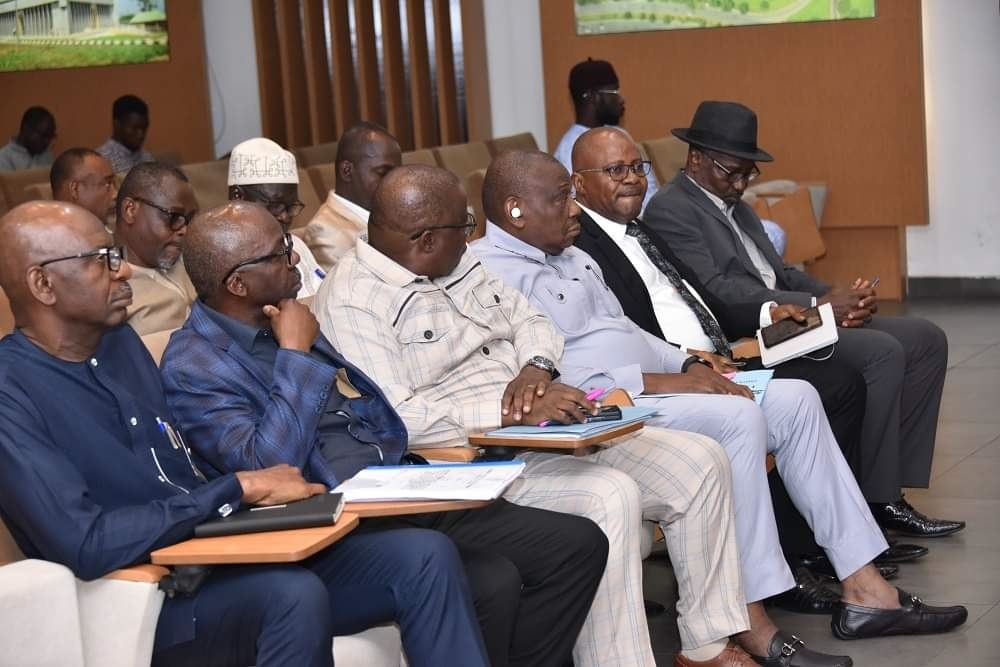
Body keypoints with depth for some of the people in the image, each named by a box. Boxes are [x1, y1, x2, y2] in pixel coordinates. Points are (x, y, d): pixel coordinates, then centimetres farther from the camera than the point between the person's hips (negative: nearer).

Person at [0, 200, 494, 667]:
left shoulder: (120, 342, 13)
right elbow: (84, 544, -24)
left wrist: (256, 489, -2)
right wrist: (238, 488, -19)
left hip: (220, 560, 8)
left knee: (424, 556, -10)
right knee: (295, 594, -37)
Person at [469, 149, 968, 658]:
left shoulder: (572, 258, 20)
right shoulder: (492, 272, -12)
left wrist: (687, 365, 4)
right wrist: (662, 382, -20)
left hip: (644, 388, 10)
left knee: (793, 398, 0)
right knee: (736, 417, -28)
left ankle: (864, 591, 2)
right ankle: (753, 627, -23)